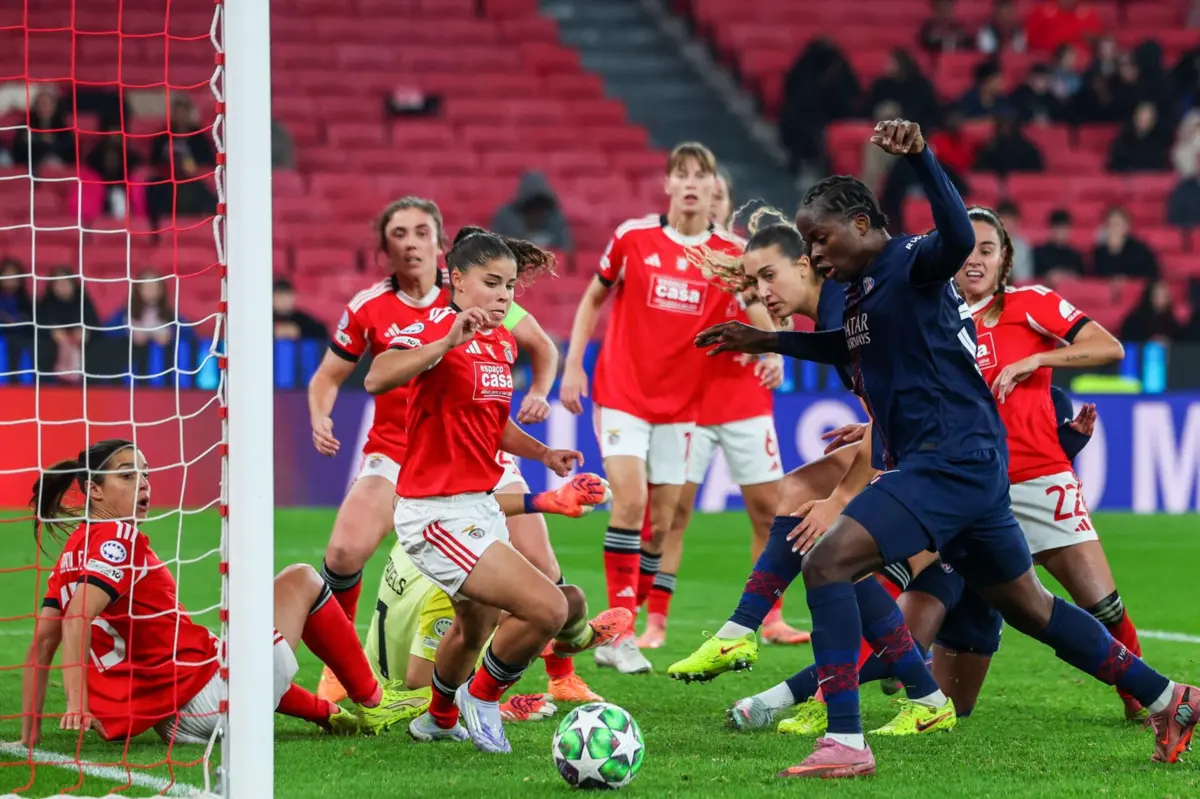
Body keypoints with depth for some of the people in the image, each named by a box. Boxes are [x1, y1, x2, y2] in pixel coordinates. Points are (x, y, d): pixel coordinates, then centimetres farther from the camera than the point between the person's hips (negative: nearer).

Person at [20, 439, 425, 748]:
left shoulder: (73, 551, 10)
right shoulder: (120, 538, -14)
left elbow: (42, 641, 8)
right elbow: (77, 620, -26)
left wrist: (29, 733, 9)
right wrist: (78, 703, -34)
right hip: (209, 698, -9)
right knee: (300, 579, 9)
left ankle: (330, 714, 41)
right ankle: (370, 701, 22)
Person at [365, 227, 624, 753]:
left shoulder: (501, 342, 9)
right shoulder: (436, 329, -17)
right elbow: (377, 379, -37)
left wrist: (543, 454, 11)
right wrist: (447, 342, -47)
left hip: (479, 507, 9)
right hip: (437, 513, -9)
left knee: (476, 626, 28)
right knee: (547, 608, -18)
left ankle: (439, 720, 55)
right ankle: (481, 697, 7)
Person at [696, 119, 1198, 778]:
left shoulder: (910, 263, -11)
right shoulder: (861, 287, 16)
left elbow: (959, 238, -34)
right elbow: (851, 345, 38)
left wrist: (919, 155, -45)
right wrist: (764, 342, 35)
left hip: (952, 462, -11)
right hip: (971, 468, 11)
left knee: (827, 563, -19)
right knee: (1027, 606, 19)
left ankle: (845, 742, -23)